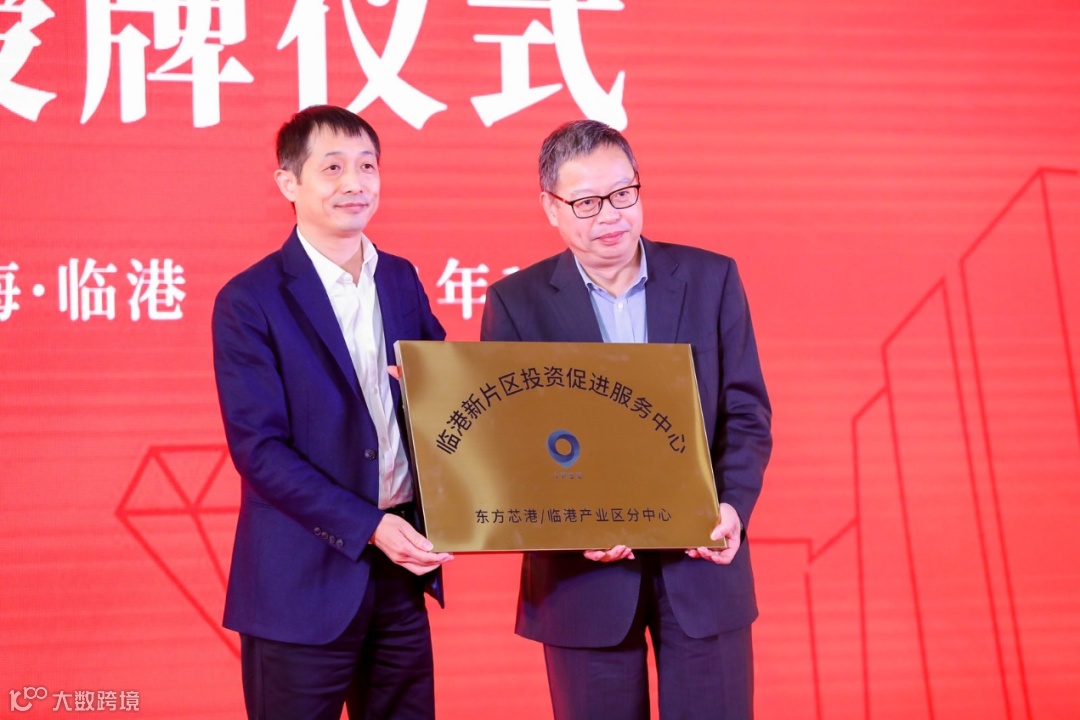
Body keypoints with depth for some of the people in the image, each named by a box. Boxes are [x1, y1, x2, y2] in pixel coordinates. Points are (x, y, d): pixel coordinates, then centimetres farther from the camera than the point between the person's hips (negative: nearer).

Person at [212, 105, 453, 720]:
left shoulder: (402, 280, 9)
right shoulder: (250, 302, -7)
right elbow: (258, 448, -13)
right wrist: (368, 526, -19)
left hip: (402, 570, 5)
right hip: (304, 582, -5)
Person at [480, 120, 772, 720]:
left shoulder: (711, 278, 2)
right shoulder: (517, 301, -1)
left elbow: (747, 411, 3)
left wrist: (733, 506, -14)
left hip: (703, 562, 1)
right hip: (584, 571, -1)